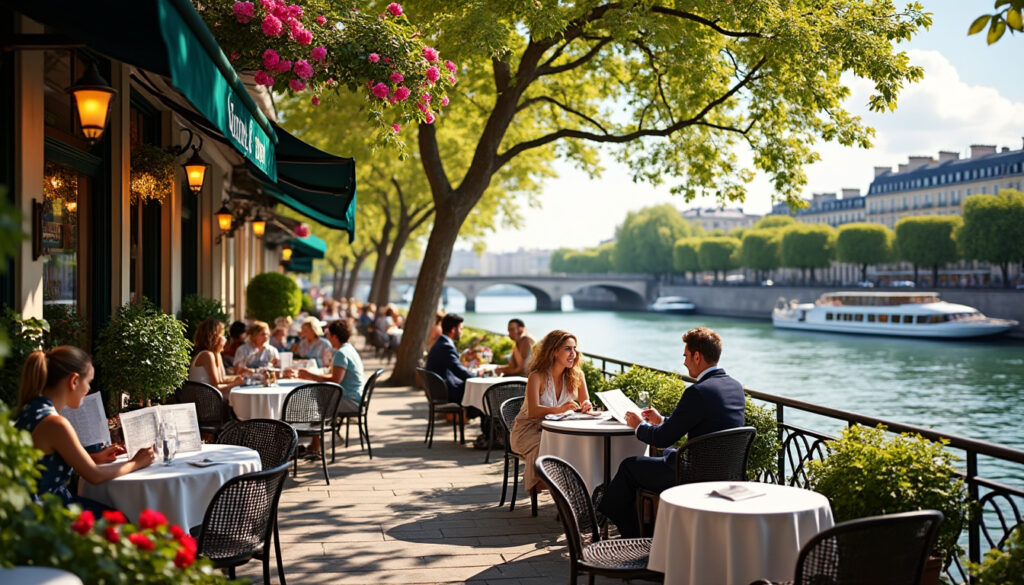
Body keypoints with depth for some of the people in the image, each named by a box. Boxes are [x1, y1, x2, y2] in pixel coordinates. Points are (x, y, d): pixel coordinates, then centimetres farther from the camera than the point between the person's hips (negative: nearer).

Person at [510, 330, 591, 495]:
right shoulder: (537, 377, -18)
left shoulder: (576, 376, -2)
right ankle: (534, 484, -13)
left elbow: (585, 403, 1)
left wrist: (586, 407, -26)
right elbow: (532, 411, -30)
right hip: (528, 430, -5)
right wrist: (559, 410, -48)